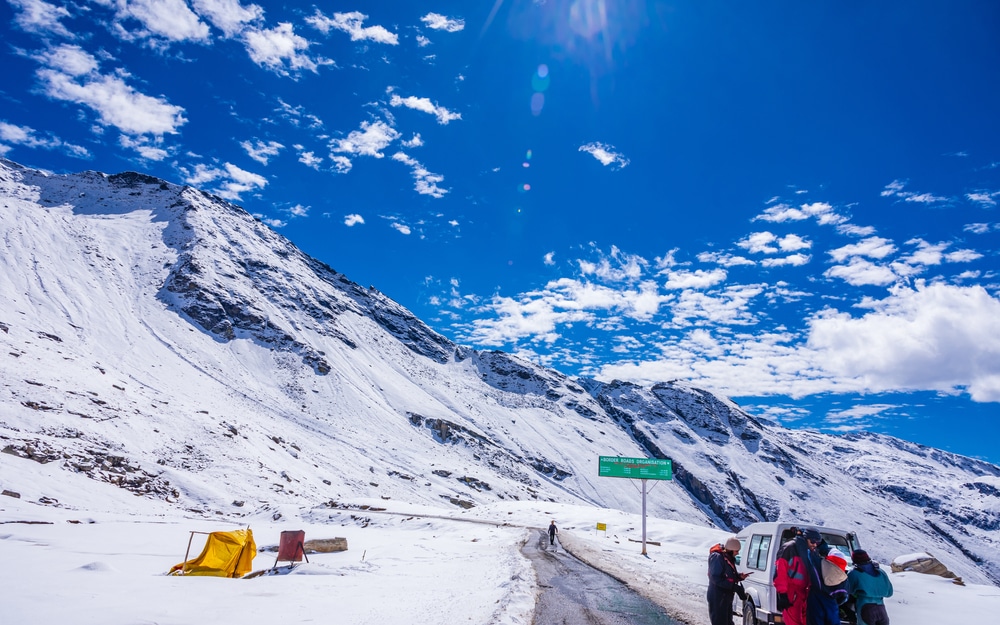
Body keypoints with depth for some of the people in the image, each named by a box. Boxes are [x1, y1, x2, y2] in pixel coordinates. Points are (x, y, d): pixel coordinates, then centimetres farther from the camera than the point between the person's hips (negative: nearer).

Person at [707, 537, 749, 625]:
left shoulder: (729, 558, 12)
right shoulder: (718, 558, -19)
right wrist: (734, 586, -26)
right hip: (718, 597, -10)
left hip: (726, 597, 10)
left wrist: (740, 576, 1)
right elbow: (716, 578, -25)